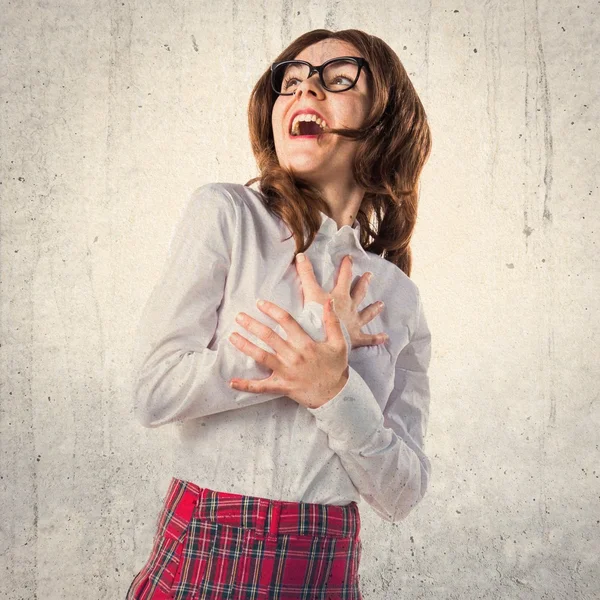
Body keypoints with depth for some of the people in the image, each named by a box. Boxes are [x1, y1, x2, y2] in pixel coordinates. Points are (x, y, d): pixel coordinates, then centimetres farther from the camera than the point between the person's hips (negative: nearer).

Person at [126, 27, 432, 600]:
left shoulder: (399, 298, 3)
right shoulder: (224, 212, -5)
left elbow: (401, 494, 0)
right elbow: (155, 391, -12)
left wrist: (336, 389, -18)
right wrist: (323, 339, -12)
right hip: (205, 553, -2)